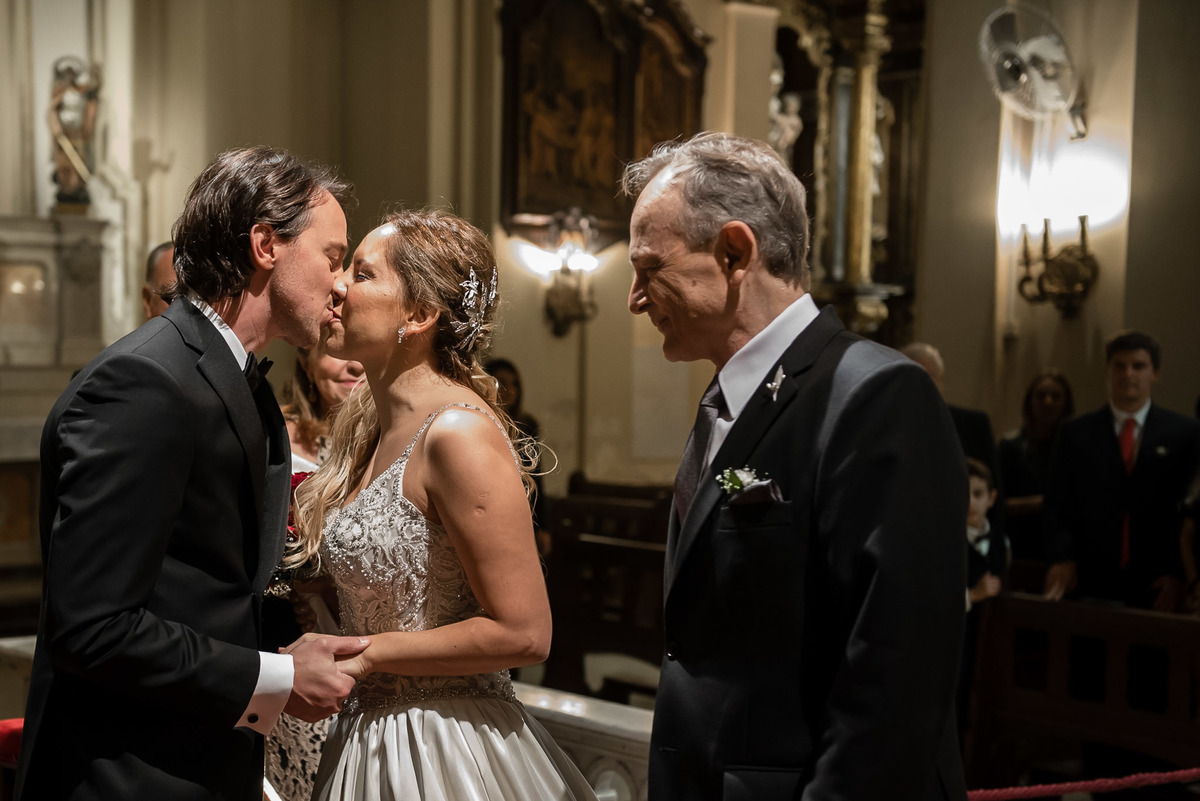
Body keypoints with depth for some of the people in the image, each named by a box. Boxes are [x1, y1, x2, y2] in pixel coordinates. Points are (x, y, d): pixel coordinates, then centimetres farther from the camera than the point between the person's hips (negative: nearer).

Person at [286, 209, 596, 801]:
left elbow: (522, 633, -22)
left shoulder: (460, 431, -21)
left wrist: (362, 655, -16)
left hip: (446, 752, -8)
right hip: (370, 739, 8)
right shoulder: (369, 423, 5)